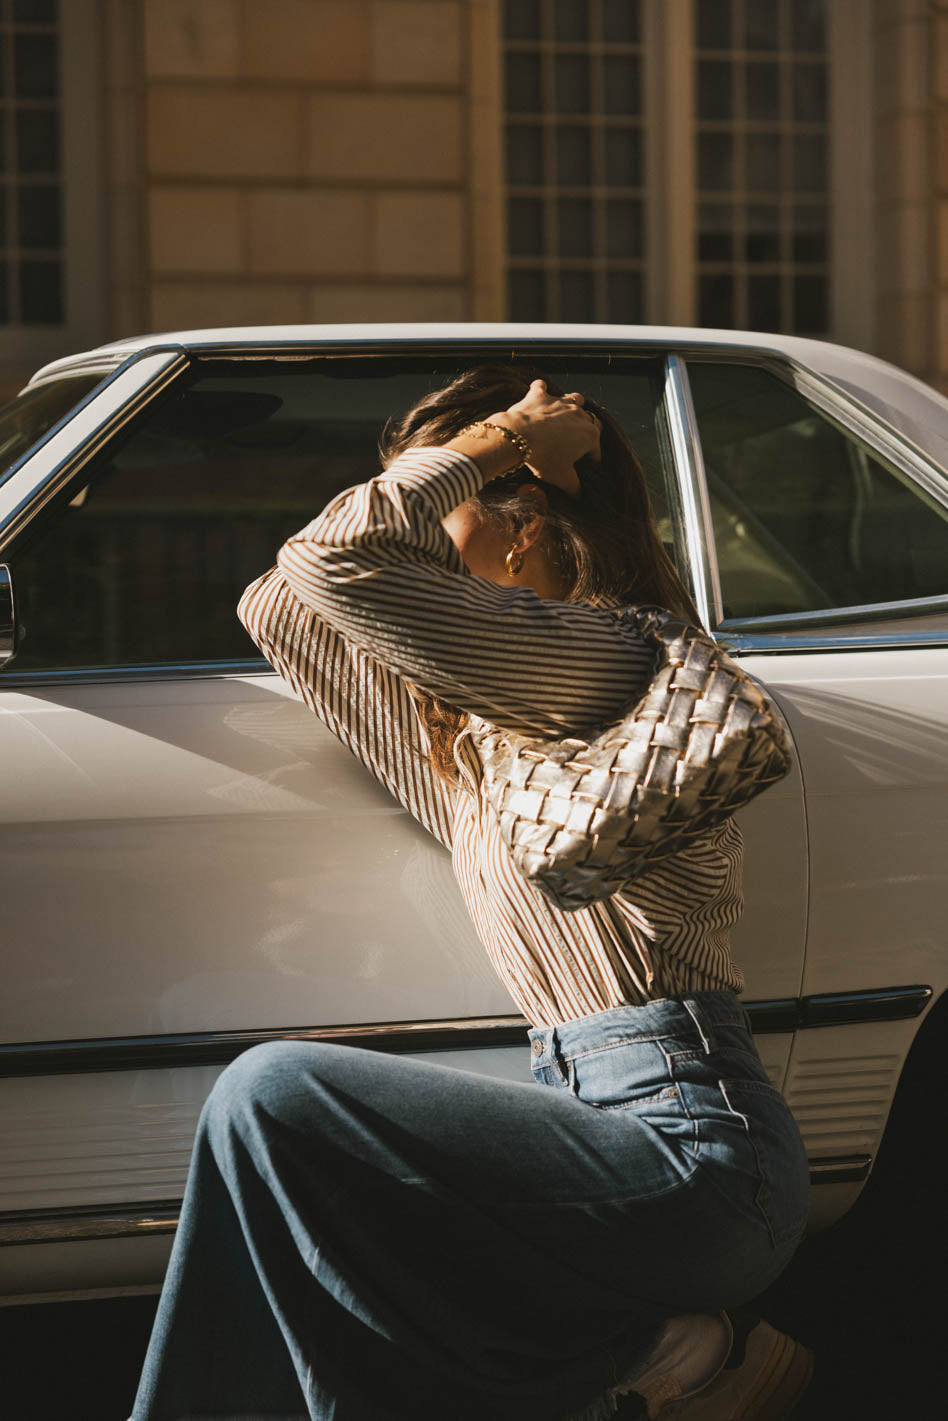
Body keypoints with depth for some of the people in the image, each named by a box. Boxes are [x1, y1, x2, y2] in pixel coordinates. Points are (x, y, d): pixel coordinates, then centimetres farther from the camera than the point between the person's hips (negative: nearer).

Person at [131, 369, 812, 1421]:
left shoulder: (602, 660, -9)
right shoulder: (472, 722, 18)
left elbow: (338, 564, -19)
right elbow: (277, 604, 26)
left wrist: (502, 438, -6)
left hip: (697, 1147, -9)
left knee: (272, 1093, -16)